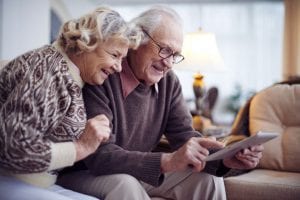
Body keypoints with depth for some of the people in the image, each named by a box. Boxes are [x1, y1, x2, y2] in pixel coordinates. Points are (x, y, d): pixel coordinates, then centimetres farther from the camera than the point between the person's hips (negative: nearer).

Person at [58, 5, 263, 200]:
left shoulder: (169, 82, -1)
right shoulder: (99, 78, -24)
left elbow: (185, 136, -4)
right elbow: (100, 156, -32)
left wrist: (225, 158, -25)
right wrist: (169, 161, -44)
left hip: (139, 173, 6)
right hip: (84, 174, -6)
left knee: (208, 179, -6)